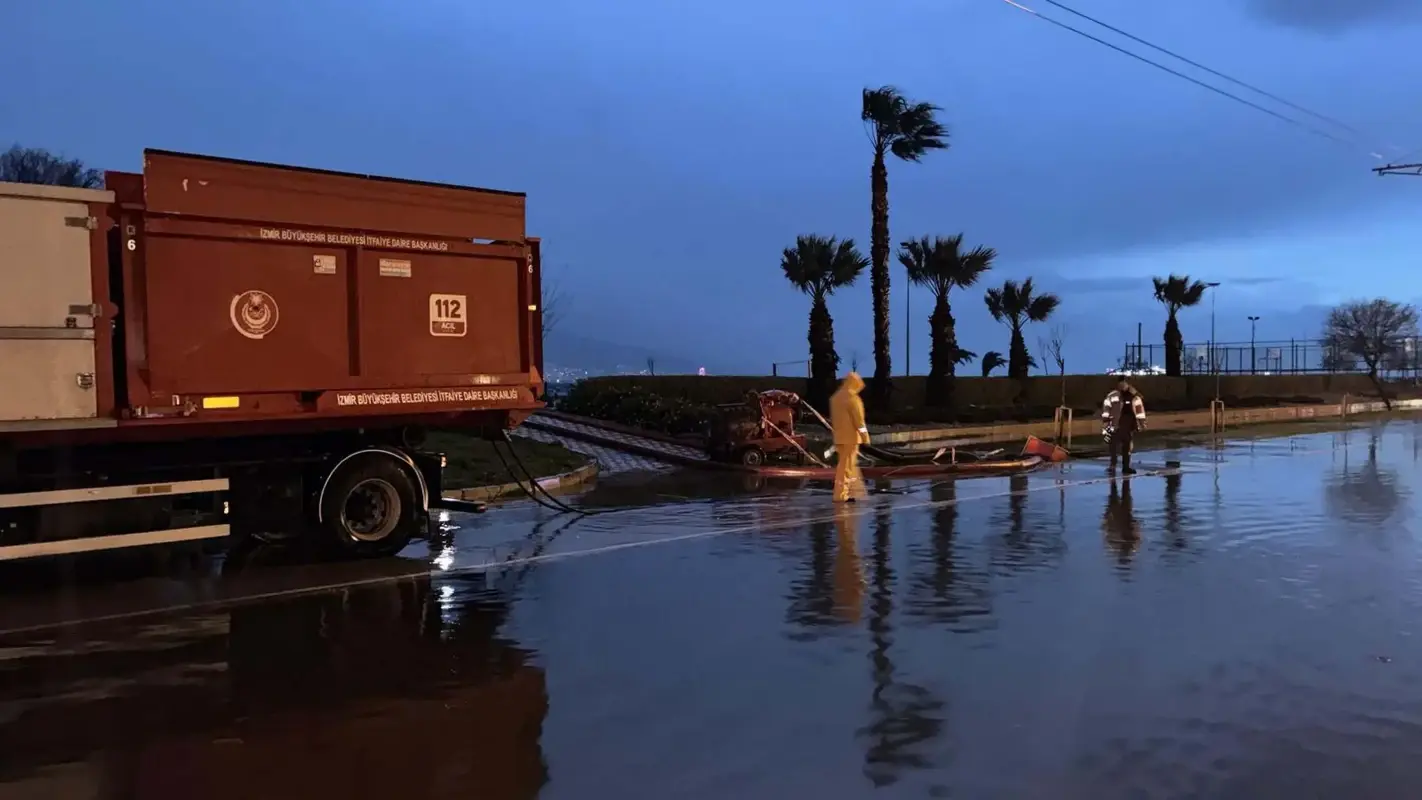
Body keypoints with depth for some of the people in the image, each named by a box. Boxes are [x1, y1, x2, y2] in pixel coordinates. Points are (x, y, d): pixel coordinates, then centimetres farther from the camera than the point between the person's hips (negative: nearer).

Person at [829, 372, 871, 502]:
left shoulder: (835, 396, 13)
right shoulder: (852, 397, -14)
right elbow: (858, 419, -15)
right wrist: (865, 436, -10)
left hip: (839, 436, 9)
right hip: (850, 436, -9)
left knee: (846, 464, 14)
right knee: (846, 465, -4)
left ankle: (856, 491, 20)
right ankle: (840, 495, -2)